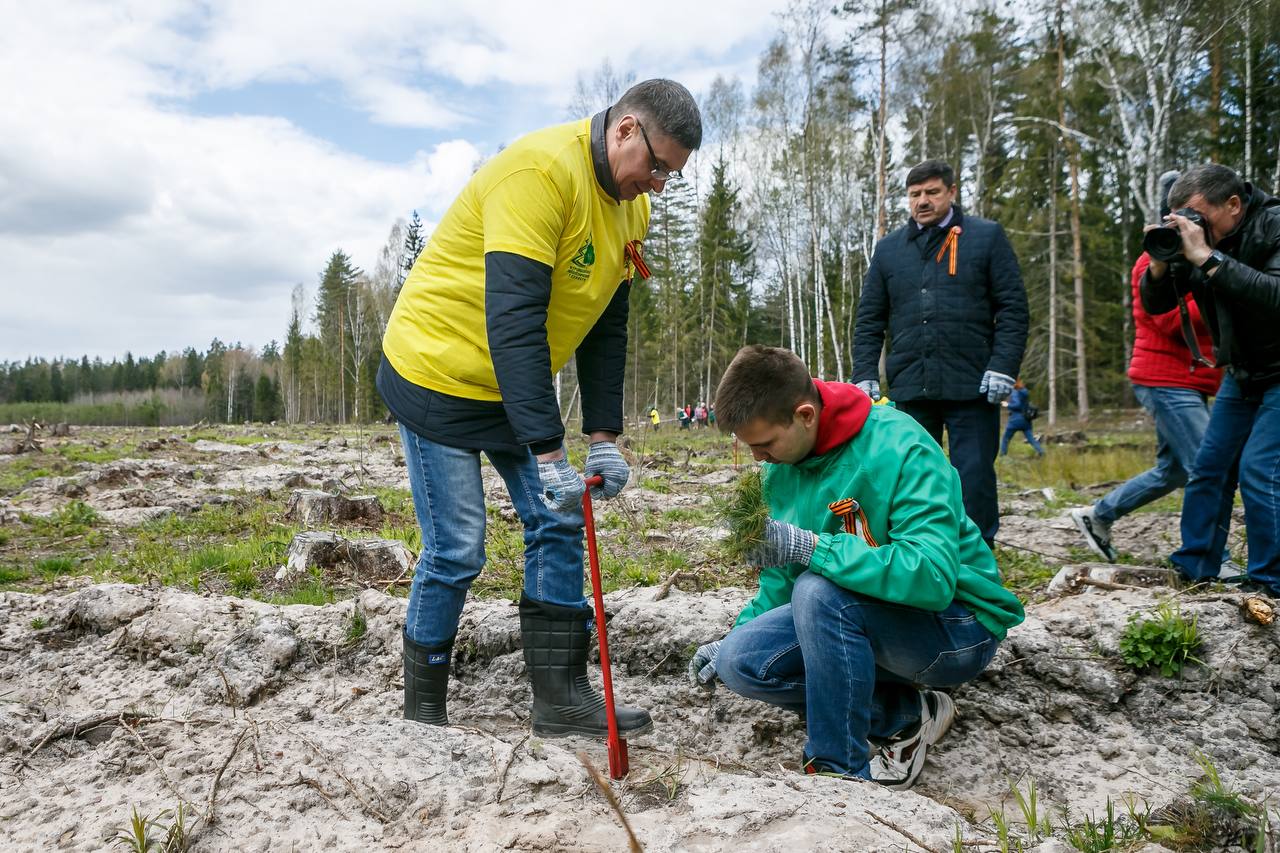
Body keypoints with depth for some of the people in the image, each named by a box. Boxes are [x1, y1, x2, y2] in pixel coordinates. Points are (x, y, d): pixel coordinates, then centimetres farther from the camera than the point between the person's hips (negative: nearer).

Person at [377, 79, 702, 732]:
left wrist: (603, 437, -2)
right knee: (456, 550, -4)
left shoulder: (633, 207, 3)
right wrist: (548, 453, -34)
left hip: (519, 385, 8)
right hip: (440, 376, -8)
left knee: (559, 526, 3)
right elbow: (513, 319, -33)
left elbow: (606, 327, 6)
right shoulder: (541, 169, -26)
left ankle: (562, 697, 13)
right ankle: (422, 710, 16)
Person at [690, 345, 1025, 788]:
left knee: (819, 590, -33)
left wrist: (811, 547, -39)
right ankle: (907, 714, -1)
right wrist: (736, 636, -1)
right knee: (741, 660, -13)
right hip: (854, 619, 8)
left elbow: (933, 576, -36)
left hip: (958, 624, -7)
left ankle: (842, 767, -15)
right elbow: (782, 576, 11)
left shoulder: (901, 448, -24)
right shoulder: (784, 466, -1)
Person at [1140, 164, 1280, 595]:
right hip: (1242, 374, 7)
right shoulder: (1196, 240, -3)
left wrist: (1207, 257, -37)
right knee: (1209, 467, 7)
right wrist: (1161, 262, -19)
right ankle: (1194, 568, 16)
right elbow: (1155, 305, 0)